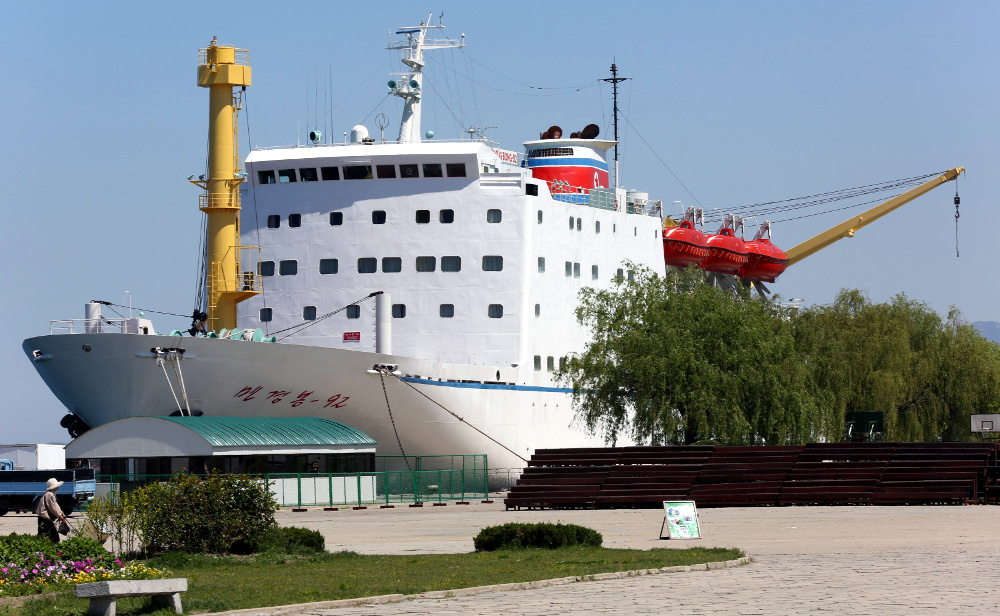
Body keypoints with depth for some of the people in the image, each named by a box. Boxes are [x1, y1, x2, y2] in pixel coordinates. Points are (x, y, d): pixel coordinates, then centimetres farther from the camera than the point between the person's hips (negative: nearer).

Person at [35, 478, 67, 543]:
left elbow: (56, 505, 20)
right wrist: (59, 516, -7)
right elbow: (53, 507, -17)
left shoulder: (52, 494, 16)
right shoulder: (49, 495, -17)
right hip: (44, 520, -11)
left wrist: (61, 514, 12)